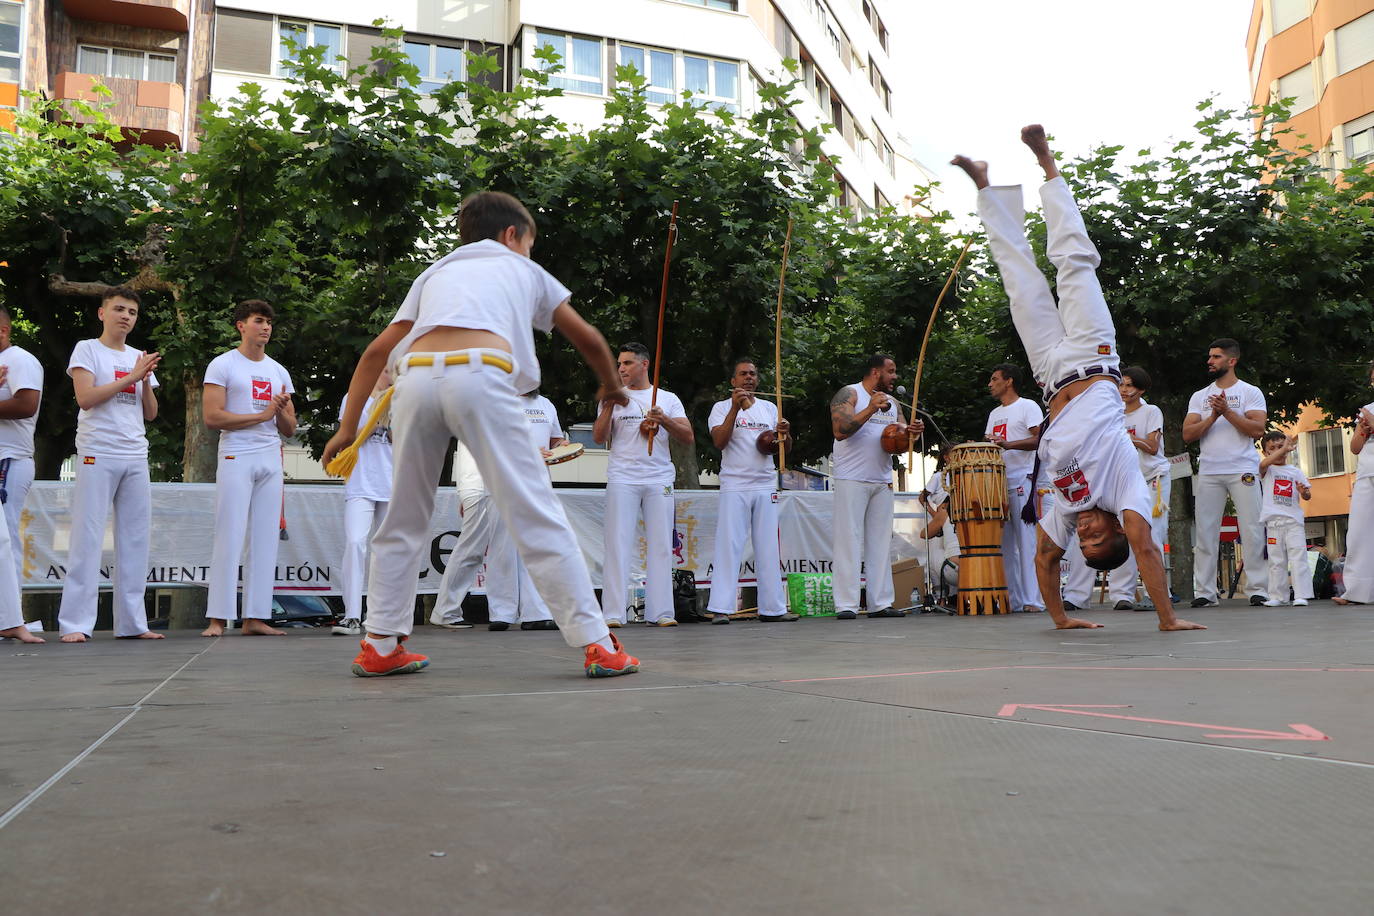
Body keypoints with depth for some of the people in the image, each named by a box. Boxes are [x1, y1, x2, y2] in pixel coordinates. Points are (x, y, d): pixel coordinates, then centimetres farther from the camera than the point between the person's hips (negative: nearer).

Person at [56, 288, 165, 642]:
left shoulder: (139, 357, 18)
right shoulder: (87, 349, 3)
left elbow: (151, 413, 14)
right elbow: (86, 398, -11)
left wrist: (147, 380, -3)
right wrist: (131, 376, -12)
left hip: (136, 457, 6)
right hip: (97, 454, -5)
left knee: (135, 538, 4)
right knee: (87, 536, -7)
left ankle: (132, 622, 9)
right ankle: (75, 623, -4)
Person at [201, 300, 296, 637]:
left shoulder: (279, 371, 18)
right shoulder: (222, 365, 1)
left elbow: (289, 430, 18)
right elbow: (212, 417, -11)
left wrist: (282, 410, -4)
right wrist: (262, 415, -11)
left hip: (271, 460, 6)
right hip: (236, 458, -5)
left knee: (265, 540, 2)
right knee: (230, 537, -8)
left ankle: (255, 617, 5)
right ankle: (218, 618, -5)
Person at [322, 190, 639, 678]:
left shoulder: (436, 272, 35)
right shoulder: (523, 269, 30)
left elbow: (376, 350, 26)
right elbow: (589, 340, 36)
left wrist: (348, 426, 26)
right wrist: (611, 387, 54)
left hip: (416, 377, 3)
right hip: (480, 376, -3)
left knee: (404, 521, 17)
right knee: (535, 514, -2)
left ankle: (380, 647, 19)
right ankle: (597, 645, -2)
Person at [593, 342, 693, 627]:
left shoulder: (668, 399, 13)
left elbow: (688, 437, 5)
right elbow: (598, 438, 3)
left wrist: (664, 419, -12)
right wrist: (609, 405, -8)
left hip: (659, 479, 1)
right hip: (622, 478, -1)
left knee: (660, 545, 0)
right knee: (618, 543, -7)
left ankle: (659, 612, 3)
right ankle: (613, 613, -6)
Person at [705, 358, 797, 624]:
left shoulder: (769, 408, 17)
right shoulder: (722, 408, 5)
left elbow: (785, 447, 14)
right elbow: (719, 441, -11)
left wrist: (784, 433, -8)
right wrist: (735, 407, -16)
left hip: (766, 485, 4)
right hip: (734, 486, -4)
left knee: (768, 547, 5)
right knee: (729, 545, -8)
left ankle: (772, 608, 10)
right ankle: (720, 608, -8)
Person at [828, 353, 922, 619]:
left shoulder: (892, 403, 19)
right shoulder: (849, 394, -2)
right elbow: (839, 430, -16)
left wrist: (910, 432, -8)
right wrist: (870, 411, -23)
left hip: (882, 482, 7)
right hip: (851, 480, -7)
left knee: (880, 541, 6)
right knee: (849, 540, -7)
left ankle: (880, 603, 9)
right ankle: (846, 604, -7)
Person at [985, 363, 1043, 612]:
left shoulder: (1027, 406, 1)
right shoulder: (994, 414, 25)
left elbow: (1040, 439, -11)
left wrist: (1007, 444, -23)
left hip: (1023, 481, -8)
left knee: (1027, 541, -10)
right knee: (1004, 543, 5)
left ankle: (1033, 599, -10)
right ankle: (1013, 600, 9)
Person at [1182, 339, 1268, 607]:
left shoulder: (1250, 392, 6)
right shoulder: (1199, 397, 15)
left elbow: (1257, 429, -8)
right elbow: (1188, 434, 5)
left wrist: (1227, 412, -14)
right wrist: (1213, 417, -9)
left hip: (1243, 471, -3)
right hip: (1208, 472, 3)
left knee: (1252, 529, -4)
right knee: (1204, 532, -1)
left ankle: (1257, 589, 1)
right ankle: (1204, 592, 2)